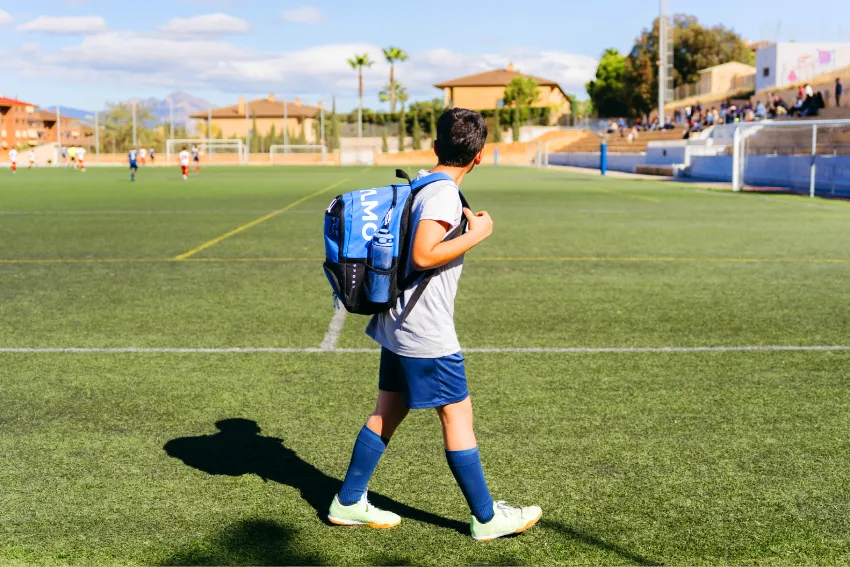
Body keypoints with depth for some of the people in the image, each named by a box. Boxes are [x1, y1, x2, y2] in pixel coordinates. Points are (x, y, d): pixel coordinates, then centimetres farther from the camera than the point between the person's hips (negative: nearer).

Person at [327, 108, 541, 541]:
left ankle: (348, 503, 24)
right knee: (458, 416, 1)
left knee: (389, 411, 16)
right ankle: (486, 518, 14)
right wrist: (477, 233, -18)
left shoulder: (418, 183, 10)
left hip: (397, 324, 9)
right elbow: (423, 255, -27)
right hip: (427, 333, -9)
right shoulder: (444, 194, -18)